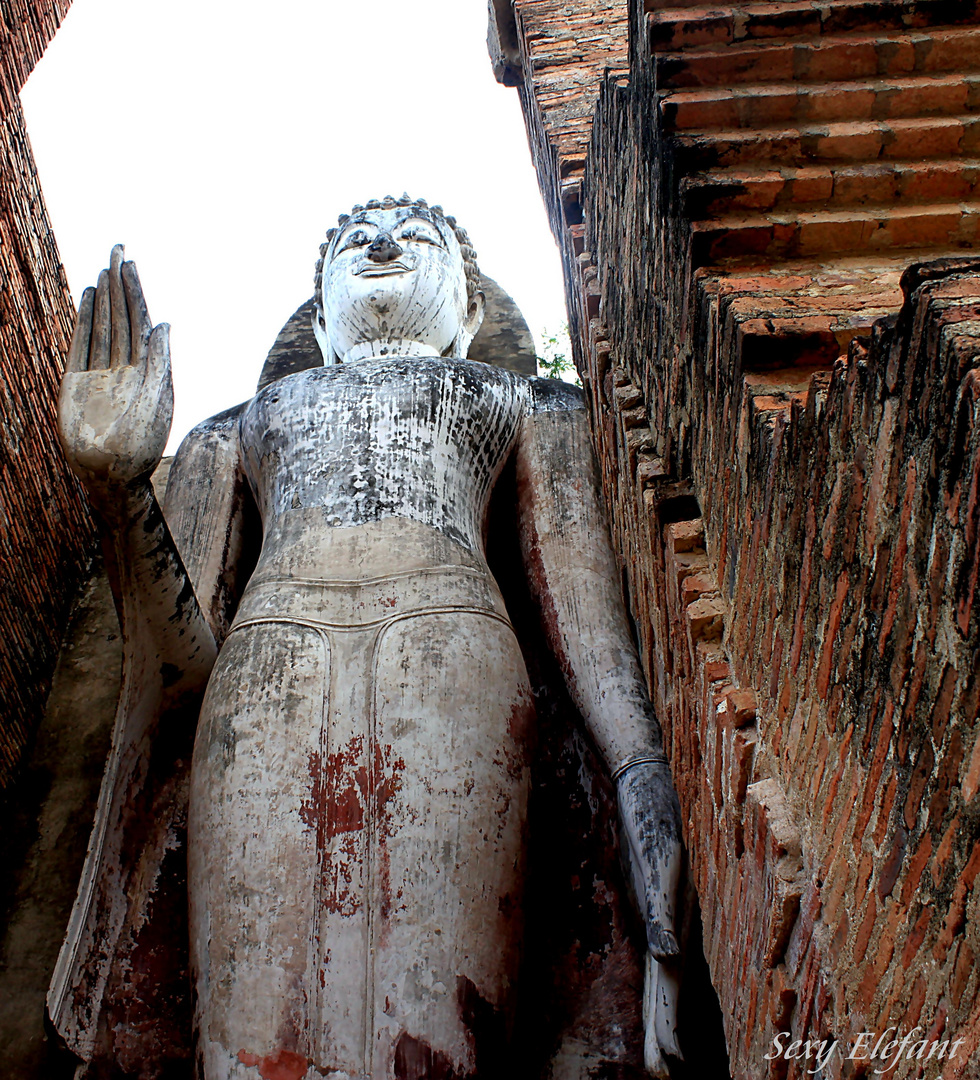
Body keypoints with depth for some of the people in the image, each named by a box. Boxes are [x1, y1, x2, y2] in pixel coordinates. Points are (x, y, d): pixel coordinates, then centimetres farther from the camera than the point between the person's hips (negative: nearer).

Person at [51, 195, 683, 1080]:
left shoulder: (526, 403, 32)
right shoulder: (237, 430, 34)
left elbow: (585, 610, 15)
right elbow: (182, 659, 19)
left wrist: (644, 776, -4)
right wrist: (116, 477, 3)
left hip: (453, 658, -1)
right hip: (260, 670, 2)